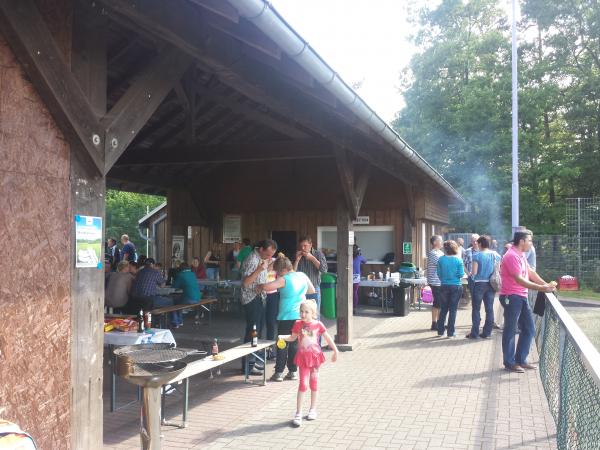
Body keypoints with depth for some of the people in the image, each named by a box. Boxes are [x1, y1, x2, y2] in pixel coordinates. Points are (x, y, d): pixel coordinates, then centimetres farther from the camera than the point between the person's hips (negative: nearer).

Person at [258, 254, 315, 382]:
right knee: (295, 344, 13)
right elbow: (312, 290, 17)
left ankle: (279, 372, 6)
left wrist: (259, 286, -3)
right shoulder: (303, 276, 4)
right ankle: (293, 371, 16)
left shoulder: (284, 280, -13)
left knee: (282, 345, 5)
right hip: (300, 316, 5)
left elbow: (266, 287, -23)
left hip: (286, 317, -5)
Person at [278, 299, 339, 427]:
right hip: (303, 357, -1)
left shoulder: (318, 325, -5)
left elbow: (328, 338, 4)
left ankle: (313, 409, 27)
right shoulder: (298, 324, -4)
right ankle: (298, 414, -2)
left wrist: (335, 351, 6)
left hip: (315, 356, 1)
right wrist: (282, 337, -9)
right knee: (303, 384, -7)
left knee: (313, 383, 11)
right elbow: (292, 337, 8)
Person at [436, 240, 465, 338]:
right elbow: (461, 274, -10)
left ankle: (440, 331, 17)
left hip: (444, 286, 1)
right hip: (456, 286, -1)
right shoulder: (458, 260, -8)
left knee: (443, 309, 13)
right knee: (453, 309, 5)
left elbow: (439, 273, -1)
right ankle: (450, 332, 7)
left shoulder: (441, 259, -5)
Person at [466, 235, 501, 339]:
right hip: (491, 284, 4)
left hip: (479, 284, -4)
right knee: (489, 308, 9)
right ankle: (487, 332, 12)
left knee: (476, 309, 4)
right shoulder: (495, 255, 2)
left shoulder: (477, 255, -12)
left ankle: (474, 333, 5)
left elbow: (474, 272, -14)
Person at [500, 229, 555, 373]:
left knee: (529, 329, 13)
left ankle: (521, 360, 23)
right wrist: (541, 288, -24)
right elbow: (519, 280, -24)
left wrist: (545, 284, 6)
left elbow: (530, 272, 18)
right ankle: (509, 363, 11)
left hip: (522, 297, 10)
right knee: (510, 331, 0)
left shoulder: (521, 255, 14)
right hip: (511, 297, -10)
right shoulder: (512, 256, -19)